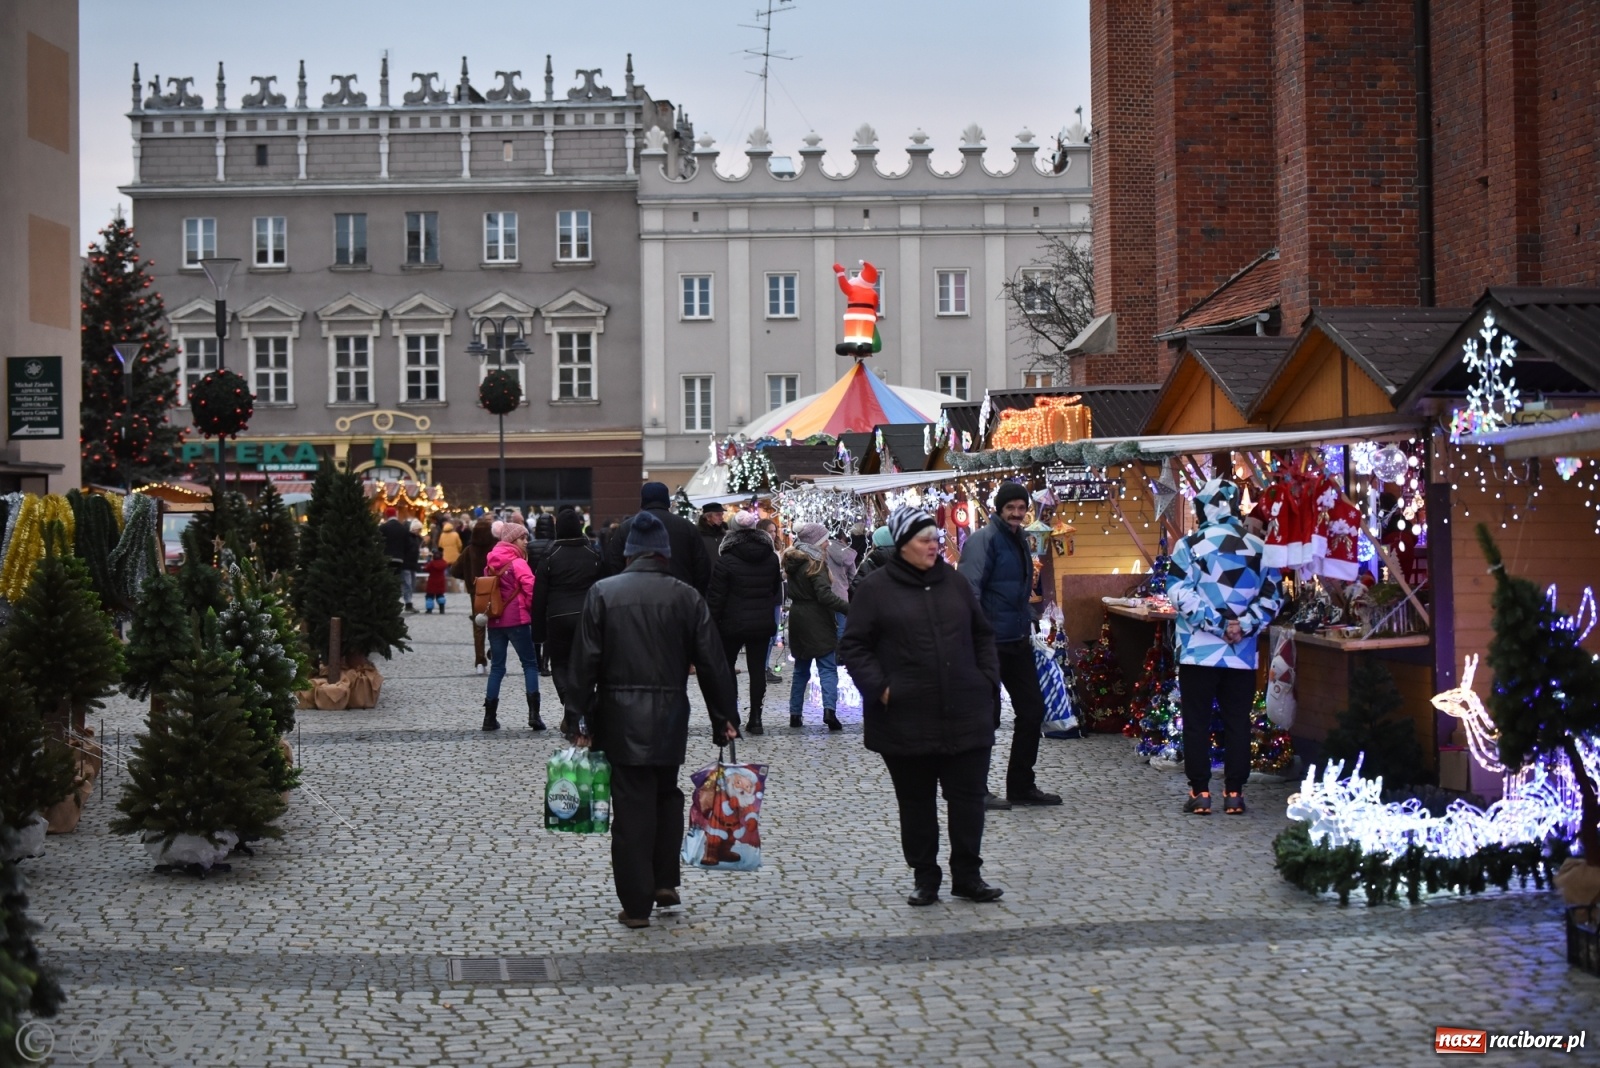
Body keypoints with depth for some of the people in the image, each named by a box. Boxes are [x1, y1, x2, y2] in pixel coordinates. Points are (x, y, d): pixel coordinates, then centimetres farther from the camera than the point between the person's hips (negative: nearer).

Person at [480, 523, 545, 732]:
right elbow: (531, 590, -16)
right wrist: (532, 611, 0)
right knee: (529, 664, 3)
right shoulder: (518, 563, -10)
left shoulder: (491, 563, 10)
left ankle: (490, 717, 8)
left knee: (497, 667, 11)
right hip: (516, 620, -6)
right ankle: (533, 713, -7)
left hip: (494, 621, 6)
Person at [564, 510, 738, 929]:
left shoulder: (602, 592, -2)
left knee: (632, 807, 2)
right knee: (667, 795, 21)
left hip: (619, 717, -1)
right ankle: (665, 882, 18)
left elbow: (584, 661, -4)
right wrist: (724, 718, 9)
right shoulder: (687, 596, -1)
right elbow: (711, 663, 1)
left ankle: (636, 905, 5)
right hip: (670, 716, 1)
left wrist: (576, 717, 2)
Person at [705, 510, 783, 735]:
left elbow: (716, 596, -12)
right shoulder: (771, 557, 4)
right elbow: (777, 590, 15)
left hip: (733, 623, -3)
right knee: (758, 668, 6)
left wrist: (712, 621, -5)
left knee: (727, 666, 12)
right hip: (763, 623, 4)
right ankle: (755, 718, 5)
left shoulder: (726, 559, -12)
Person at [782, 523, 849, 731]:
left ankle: (795, 714, 15)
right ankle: (829, 709, -22)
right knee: (827, 668, -7)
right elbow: (825, 595, -23)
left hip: (797, 620, 7)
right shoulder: (815, 564, -14)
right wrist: (848, 608, -25)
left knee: (801, 669, 15)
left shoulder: (793, 562, 11)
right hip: (817, 622, -7)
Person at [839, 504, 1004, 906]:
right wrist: (879, 688, -11)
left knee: (968, 797, 5)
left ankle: (968, 876, 17)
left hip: (965, 715, 3)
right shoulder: (876, 588, -2)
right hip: (905, 719, -3)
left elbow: (983, 635, 17)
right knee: (916, 802, 8)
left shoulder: (954, 583, 9)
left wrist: (988, 679, 6)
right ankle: (925, 877, 20)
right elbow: (853, 646, -1)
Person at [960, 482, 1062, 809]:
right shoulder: (984, 540, -13)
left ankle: (1021, 785, 21)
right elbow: (969, 592, -22)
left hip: (1018, 641, 9)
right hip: (990, 644, -9)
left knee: (1032, 710, 11)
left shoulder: (1019, 540, 15)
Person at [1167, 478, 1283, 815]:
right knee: (1237, 722, 10)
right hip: (1242, 653, 3)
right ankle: (1234, 793, 11)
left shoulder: (1190, 545, -6)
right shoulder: (1258, 548, 5)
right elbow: (1271, 598, 2)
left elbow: (1180, 593, -14)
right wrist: (1244, 626, -5)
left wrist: (1218, 623, -11)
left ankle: (1200, 792, 6)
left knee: (1196, 722, 5)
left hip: (1198, 651, -3)